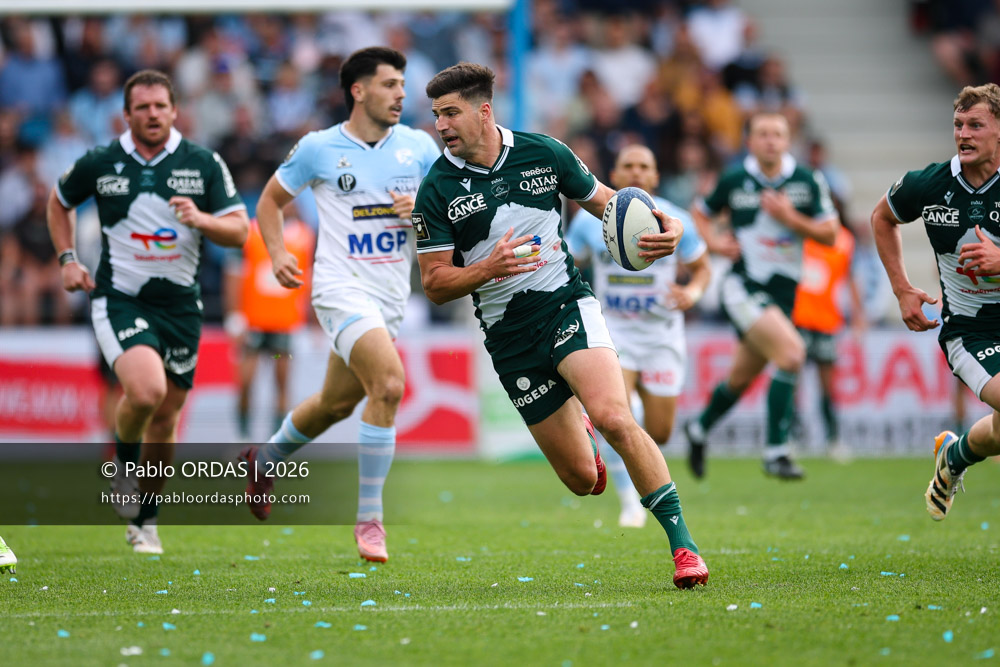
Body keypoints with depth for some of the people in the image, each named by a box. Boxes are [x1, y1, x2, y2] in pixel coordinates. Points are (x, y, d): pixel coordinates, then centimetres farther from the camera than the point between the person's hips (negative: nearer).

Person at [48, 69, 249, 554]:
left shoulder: (204, 164, -1)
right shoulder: (100, 164, -1)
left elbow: (239, 230, -1)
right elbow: (59, 201, 18)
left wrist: (201, 219, -20)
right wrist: (67, 259, 7)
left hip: (180, 304, 3)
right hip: (119, 299, -3)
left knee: (165, 418, 8)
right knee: (146, 390, -27)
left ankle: (145, 519, 26)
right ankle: (124, 464, 4)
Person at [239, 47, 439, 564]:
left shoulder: (419, 147, 4)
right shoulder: (318, 148, -4)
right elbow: (271, 199, 10)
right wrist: (277, 254, -6)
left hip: (391, 297, 6)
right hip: (342, 288, -5)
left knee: (336, 404, 18)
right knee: (389, 382, -26)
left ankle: (264, 461, 49)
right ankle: (369, 519, -18)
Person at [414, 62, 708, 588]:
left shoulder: (543, 153, -1)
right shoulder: (436, 190, -4)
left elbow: (604, 201, 12)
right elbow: (434, 285, -3)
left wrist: (662, 228, -8)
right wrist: (489, 268, -23)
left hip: (566, 304, -1)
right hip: (508, 337, 1)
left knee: (614, 417, -28)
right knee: (582, 480, 2)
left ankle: (682, 542, -19)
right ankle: (578, 435, 42)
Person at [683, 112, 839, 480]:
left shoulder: (807, 181, 0)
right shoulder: (734, 180, -3)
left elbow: (829, 233, 0)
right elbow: (700, 213, 13)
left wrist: (790, 218, -14)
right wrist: (713, 241, -6)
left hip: (783, 290, 4)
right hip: (744, 285, -4)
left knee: (742, 377, 15)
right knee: (791, 353, -24)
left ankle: (700, 428, 44)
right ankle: (776, 451, -17)